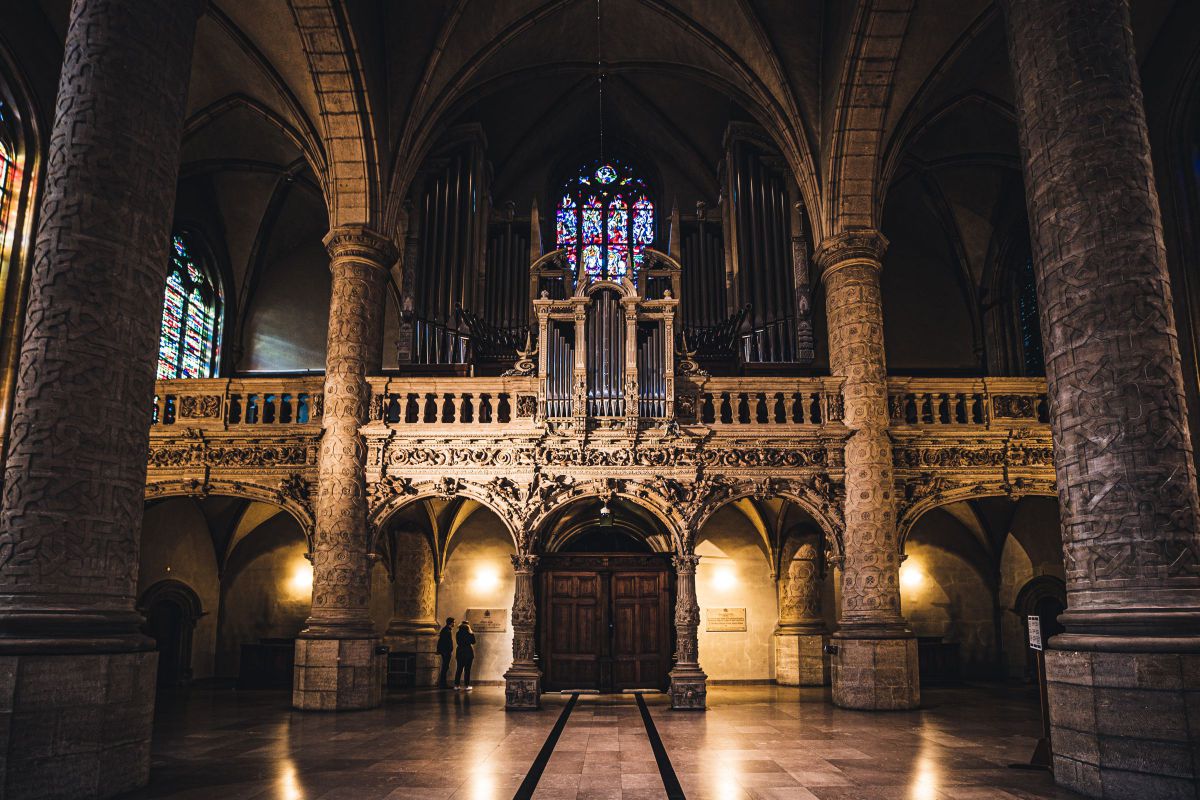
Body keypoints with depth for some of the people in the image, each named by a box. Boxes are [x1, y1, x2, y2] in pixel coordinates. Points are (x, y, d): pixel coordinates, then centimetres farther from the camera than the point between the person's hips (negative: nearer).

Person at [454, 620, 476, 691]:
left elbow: (458, 642, 10)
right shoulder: (470, 634, -9)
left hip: (460, 652, 3)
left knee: (459, 669, 10)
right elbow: (473, 642, 1)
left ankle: (456, 685, 10)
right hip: (468, 652, -3)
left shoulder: (458, 634, 1)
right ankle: (466, 686, 2)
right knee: (467, 670, 2)